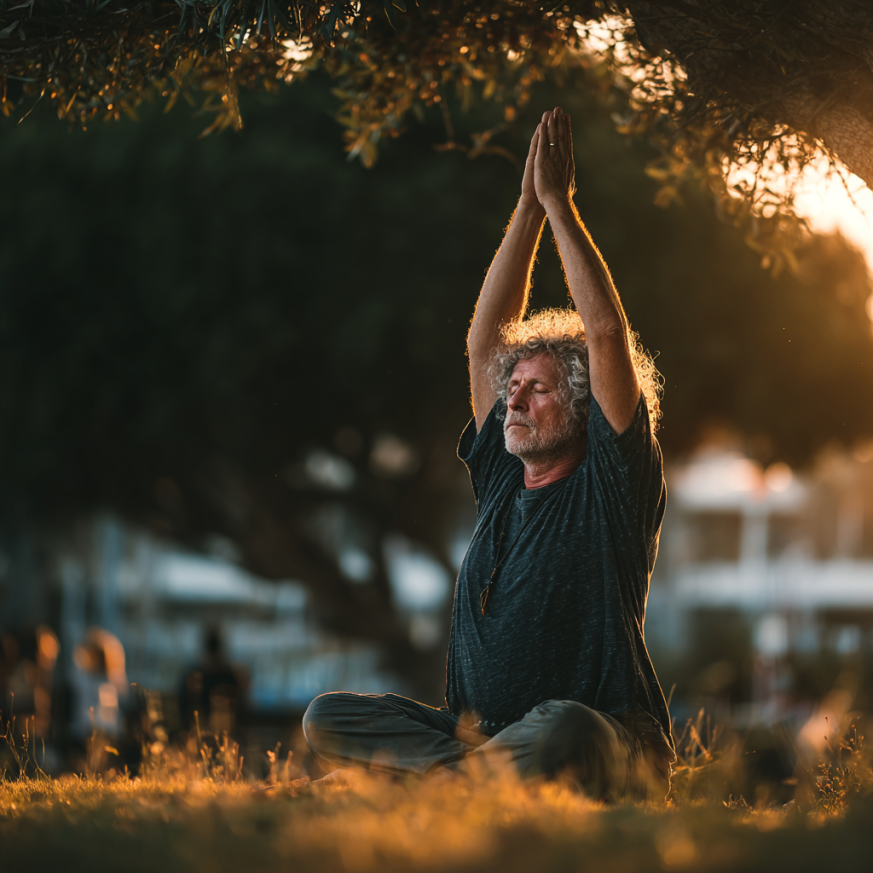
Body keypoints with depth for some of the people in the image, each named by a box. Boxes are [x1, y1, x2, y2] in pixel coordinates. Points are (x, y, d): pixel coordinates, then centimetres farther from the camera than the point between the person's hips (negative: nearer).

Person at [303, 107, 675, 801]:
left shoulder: (610, 483, -2)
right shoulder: (501, 478, 14)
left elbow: (606, 335, -12)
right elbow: (485, 341, 15)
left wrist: (559, 204, -6)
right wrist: (528, 207, 12)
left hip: (613, 757, -7)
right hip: (480, 731, 7)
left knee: (562, 731, -43)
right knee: (328, 719, -11)